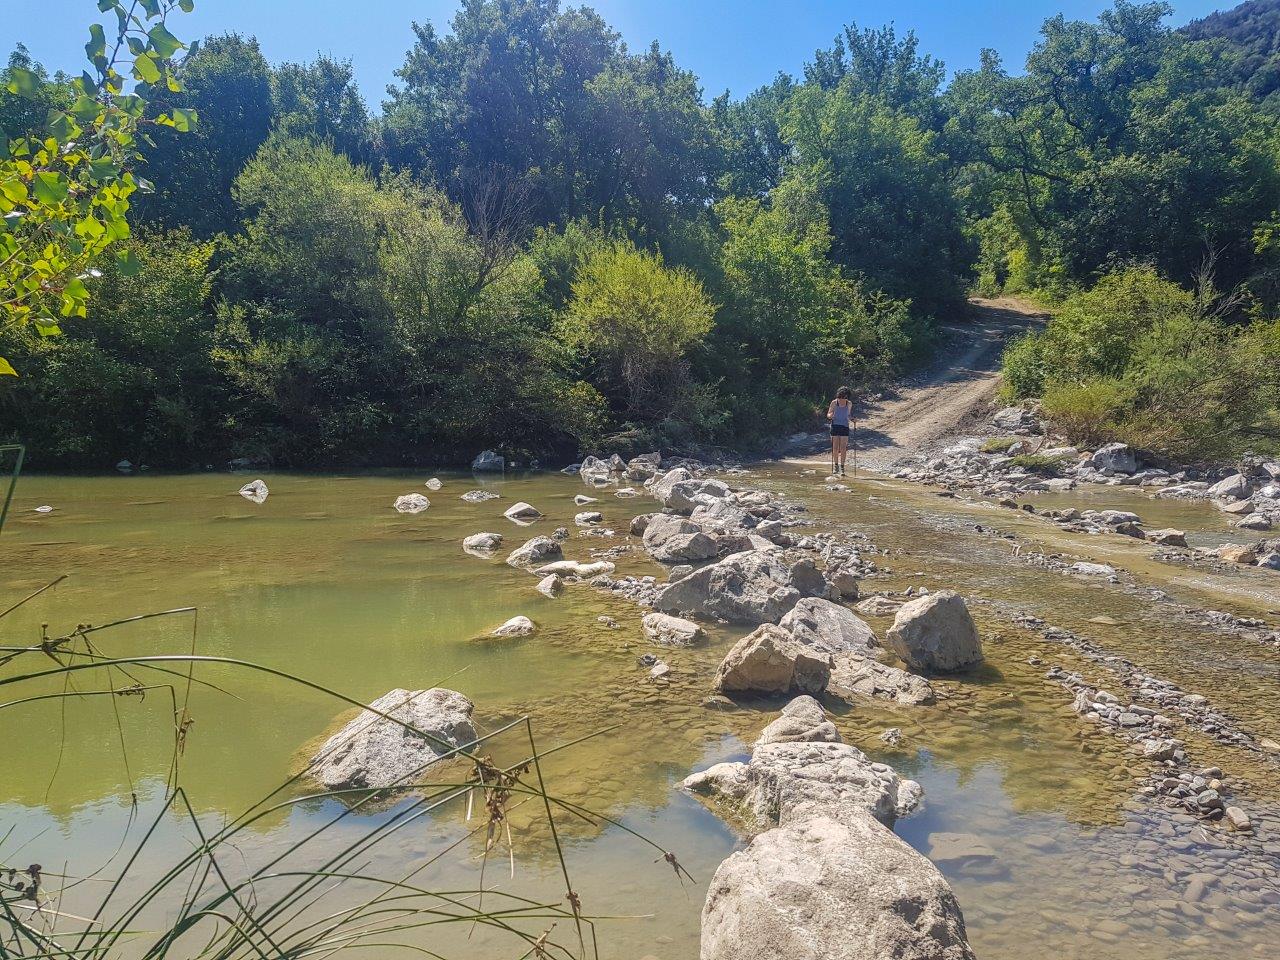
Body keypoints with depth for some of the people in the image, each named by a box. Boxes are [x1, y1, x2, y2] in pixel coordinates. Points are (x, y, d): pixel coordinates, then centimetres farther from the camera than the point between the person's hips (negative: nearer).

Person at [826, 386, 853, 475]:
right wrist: (830, 416, -20)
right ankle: (835, 465, 14)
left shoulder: (849, 404, 4)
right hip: (835, 426, -1)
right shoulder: (834, 403, -3)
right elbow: (828, 415, 2)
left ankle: (842, 467, 1)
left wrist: (851, 418, -3)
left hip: (844, 427, 1)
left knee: (843, 448, -4)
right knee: (835, 448, 0)